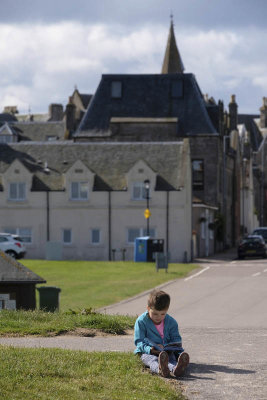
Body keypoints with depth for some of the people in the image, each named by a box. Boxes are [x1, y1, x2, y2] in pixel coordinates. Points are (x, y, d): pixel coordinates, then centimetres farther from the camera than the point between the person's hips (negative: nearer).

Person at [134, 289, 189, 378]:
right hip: (148, 352, -2)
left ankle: (175, 369, -70)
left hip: (166, 350, 2)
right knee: (152, 359, -37)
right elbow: (139, 341, -6)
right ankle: (160, 369, -74)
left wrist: (164, 346, -16)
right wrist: (149, 349, -27)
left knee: (171, 357, -33)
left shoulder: (171, 322, 6)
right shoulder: (141, 321, -3)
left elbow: (176, 340, 7)